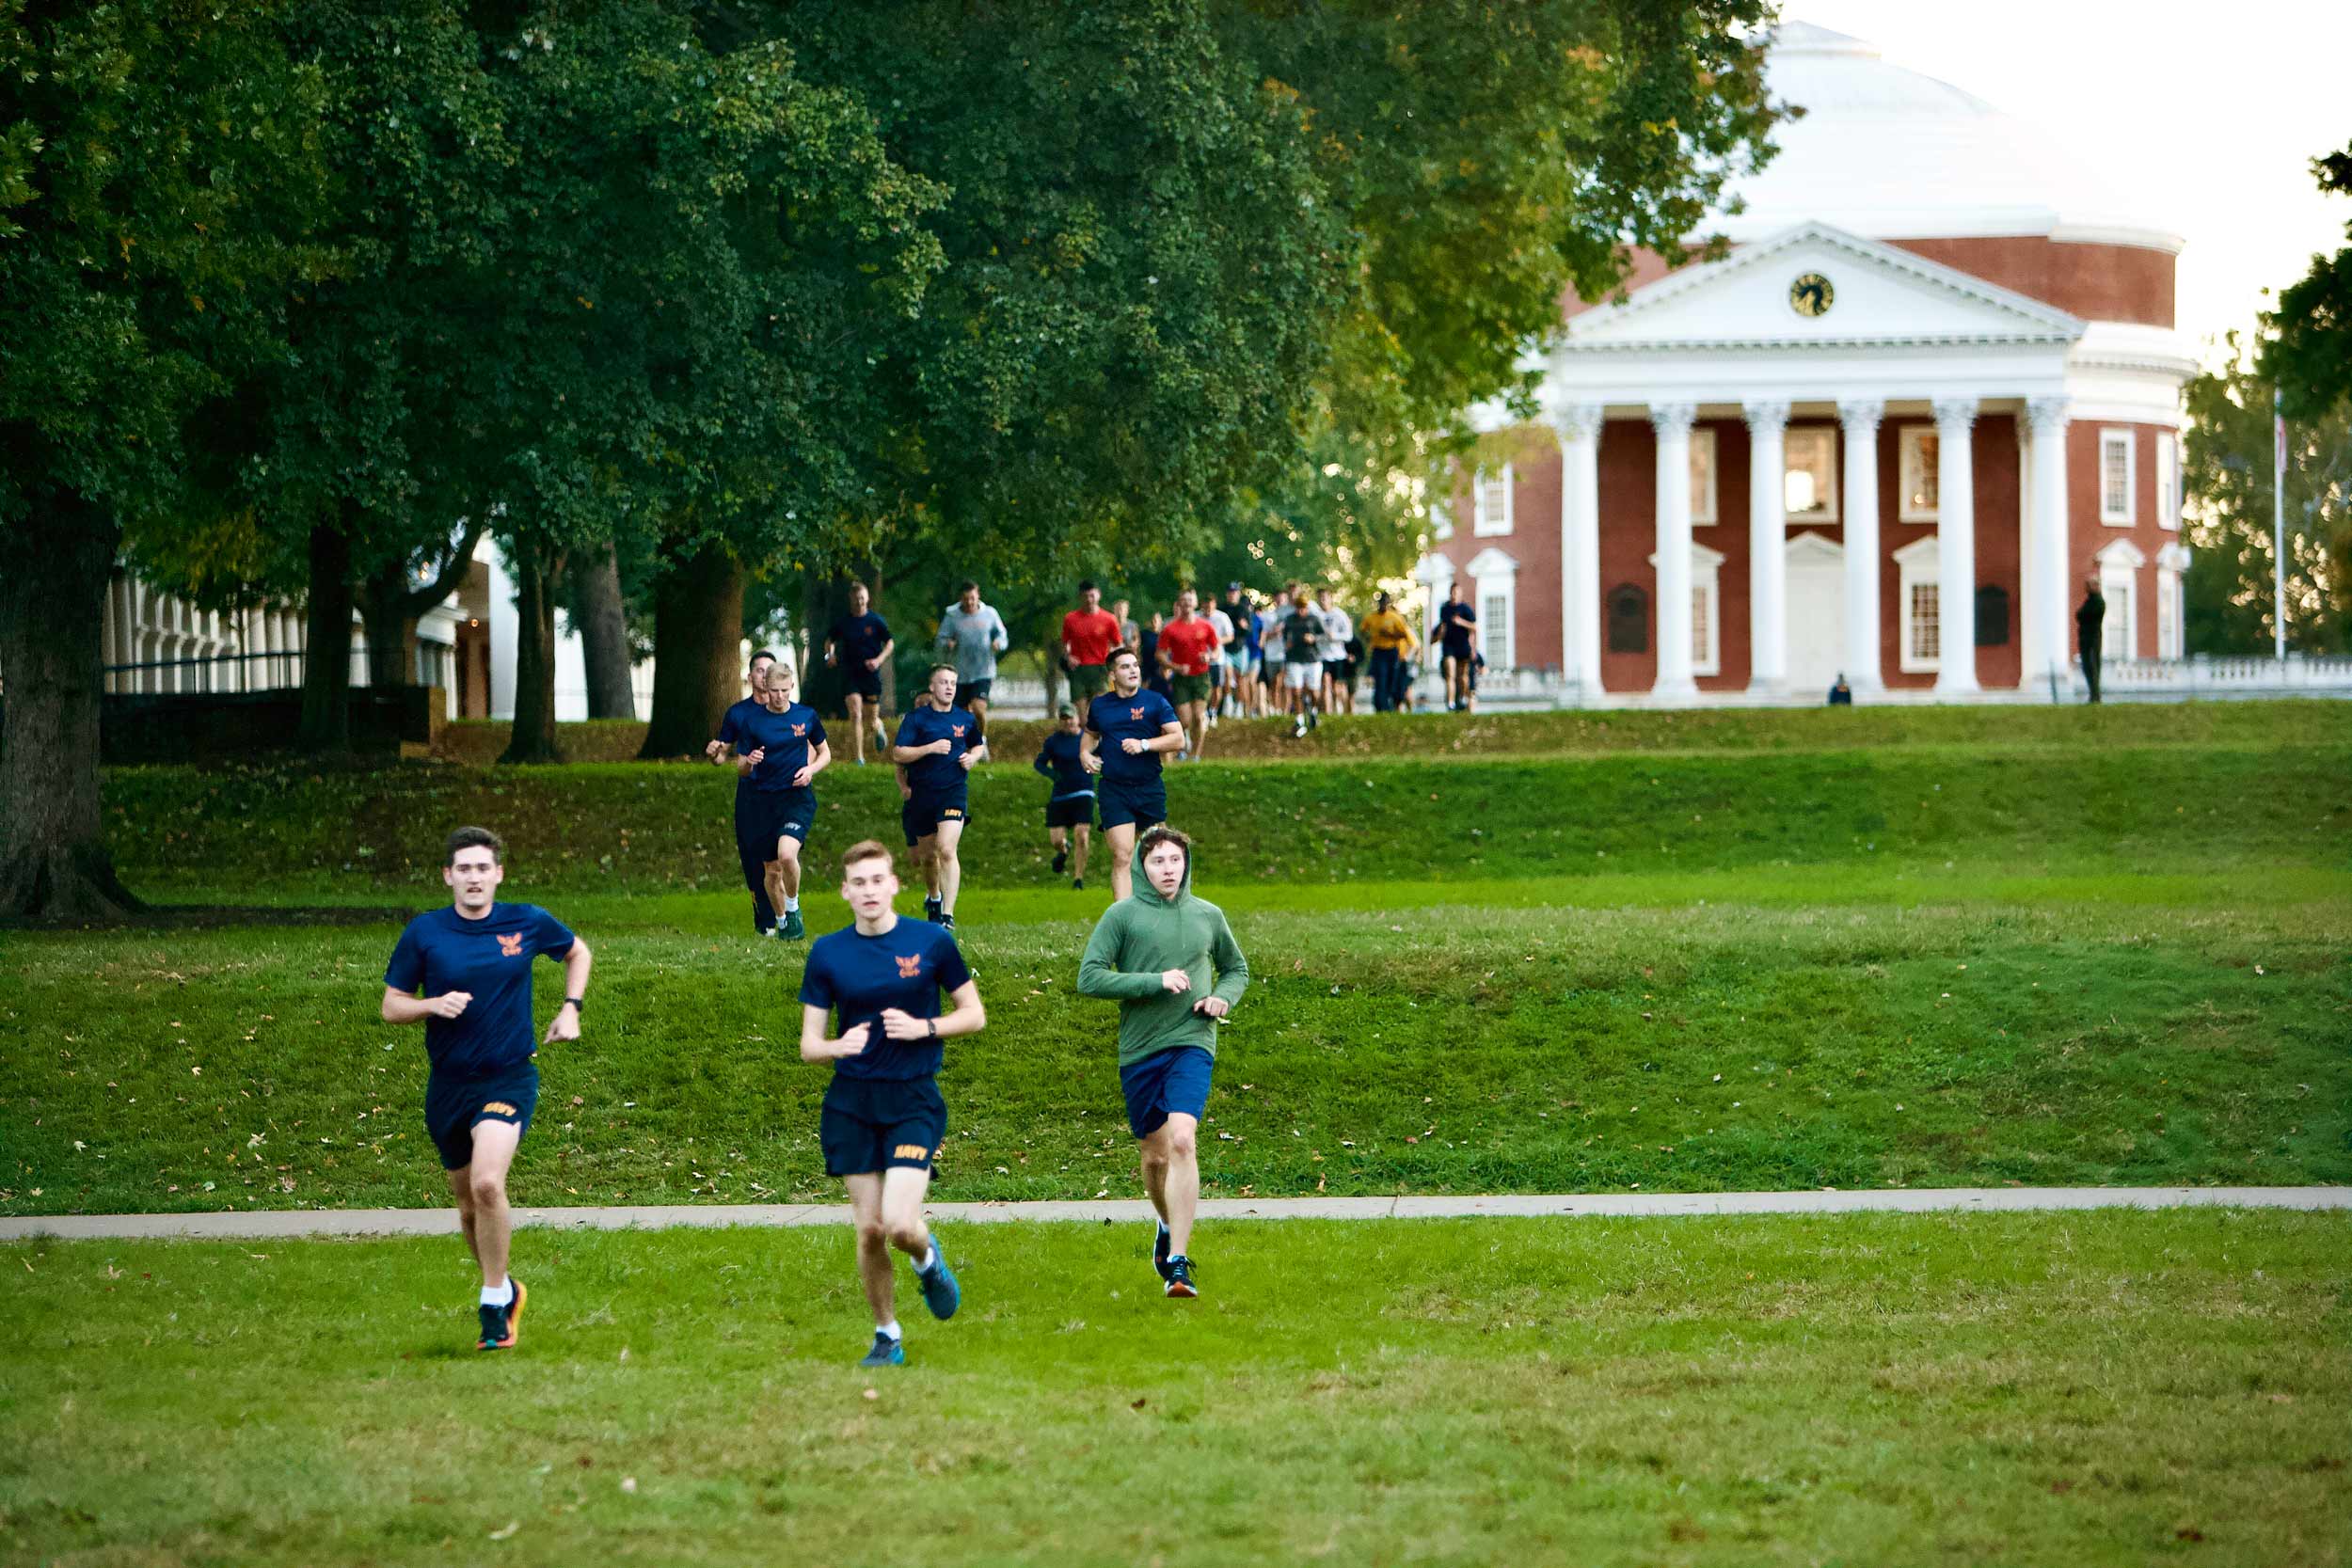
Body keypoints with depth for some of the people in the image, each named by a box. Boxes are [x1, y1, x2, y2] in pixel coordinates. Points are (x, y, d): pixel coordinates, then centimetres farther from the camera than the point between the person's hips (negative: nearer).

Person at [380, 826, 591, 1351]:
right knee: (468, 1204, 12)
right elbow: (391, 1006, 3)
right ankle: (507, 1290, 37)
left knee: (487, 1184, -24)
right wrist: (434, 1004, -16)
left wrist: (571, 1008, 6)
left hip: (509, 1077, -3)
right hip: (448, 1086, 3)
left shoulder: (528, 924, -2)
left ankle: (495, 1307, -11)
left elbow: (577, 951, 19)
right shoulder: (424, 933, -3)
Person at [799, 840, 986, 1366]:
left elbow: (974, 1015, 6)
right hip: (851, 1105, 2)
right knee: (869, 1230, 2)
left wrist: (924, 1028, -13)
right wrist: (840, 1046, -20)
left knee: (900, 1224, -16)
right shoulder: (827, 953, 2)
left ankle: (928, 1259, 20)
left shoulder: (931, 942, -2)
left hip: (914, 1101, -2)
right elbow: (809, 1044, 3)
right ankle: (887, 1336, 19)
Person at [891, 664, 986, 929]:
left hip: (953, 791, -1)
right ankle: (934, 898, 42)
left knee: (946, 850, -19)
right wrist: (930, 748, -20)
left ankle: (948, 914, -21)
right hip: (921, 795, 1)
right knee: (927, 856, 13)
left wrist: (973, 756, 2)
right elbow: (898, 754, -9)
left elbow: (978, 745, 25)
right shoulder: (916, 718, -2)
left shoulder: (965, 719, 6)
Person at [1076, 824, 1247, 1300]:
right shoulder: (1122, 915, -1)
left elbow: (1237, 969, 25)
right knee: (1155, 1154, 10)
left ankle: (1178, 1262, -21)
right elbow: (1089, 978, -8)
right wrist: (1156, 982, -16)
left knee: (1182, 1140, -20)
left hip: (1192, 1043, 0)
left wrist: (1223, 998, 2)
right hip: (1139, 1048, 1)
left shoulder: (1208, 916, 8)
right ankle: (1169, 1225, 43)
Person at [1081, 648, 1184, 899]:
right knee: (1122, 856, -13)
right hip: (1114, 791, 0)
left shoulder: (1155, 702, 1)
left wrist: (1144, 744, -16)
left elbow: (1178, 738, -4)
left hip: (1150, 790, 0)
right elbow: (1091, 734, 29)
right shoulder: (1100, 706, 8)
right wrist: (1085, 753, 8)